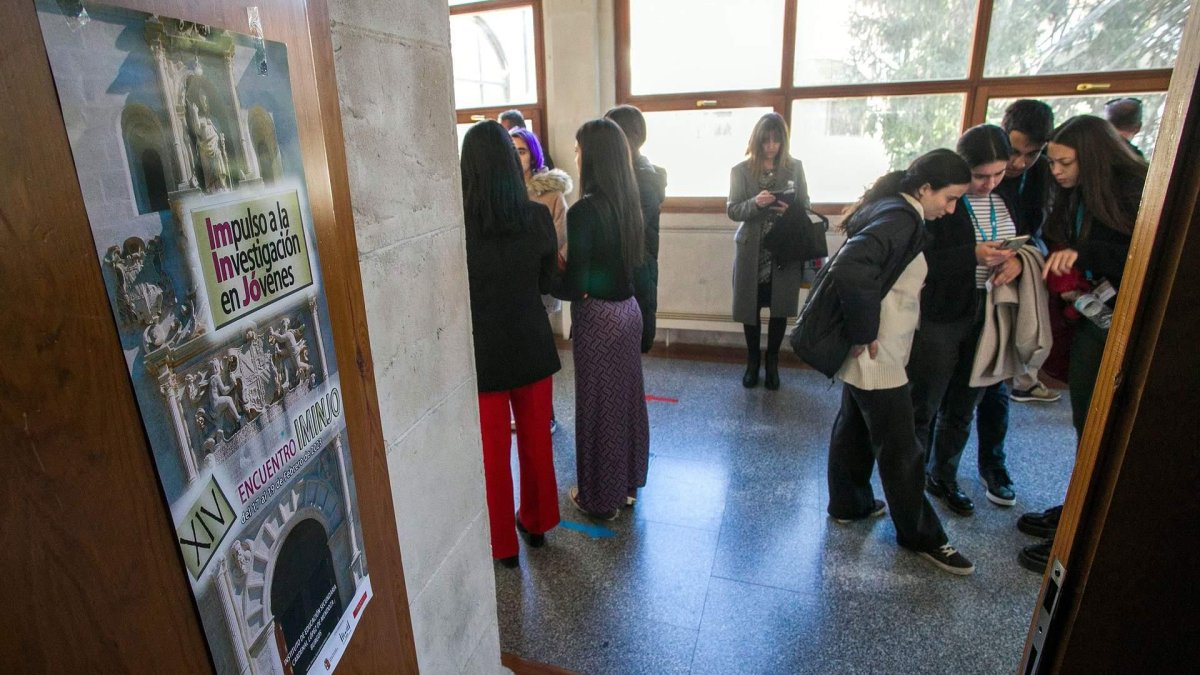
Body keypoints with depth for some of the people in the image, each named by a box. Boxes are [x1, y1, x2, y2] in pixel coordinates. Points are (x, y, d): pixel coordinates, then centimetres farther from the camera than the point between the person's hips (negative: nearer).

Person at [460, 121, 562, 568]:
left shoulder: (459, 223, -18)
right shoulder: (537, 216, -9)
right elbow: (547, 282, 3)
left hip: (483, 349, -2)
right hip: (532, 344, 3)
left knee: (493, 450, 13)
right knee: (536, 439, 20)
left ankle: (504, 543, 30)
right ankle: (536, 522, 40)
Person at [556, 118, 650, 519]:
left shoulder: (584, 210, -21)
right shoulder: (627, 202, 3)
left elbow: (574, 286, -22)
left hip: (598, 316, -8)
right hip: (627, 308, 8)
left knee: (598, 403, 7)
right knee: (626, 396, 19)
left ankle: (601, 498, 25)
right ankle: (628, 482, 38)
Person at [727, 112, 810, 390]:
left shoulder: (795, 167, 2)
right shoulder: (741, 171, -2)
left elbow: (805, 207, 5)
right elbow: (732, 211, -5)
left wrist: (790, 210, -17)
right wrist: (755, 203, -24)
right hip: (751, 252, -1)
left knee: (780, 308, 8)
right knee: (751, 307, 8)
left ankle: (772, 362, 26)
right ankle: (753, 361, 27)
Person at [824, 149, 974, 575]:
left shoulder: (893, 211, 11)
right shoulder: (901, 219, -19)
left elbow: (849, 264, 18)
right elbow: (850, 269, -35)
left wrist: (860, 330, 13)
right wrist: (864, 331, -24)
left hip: (868, 353, 10)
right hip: (877, 356, -10)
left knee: (854, 428, 21)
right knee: (901, 450, 4)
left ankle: (848, 504, 38)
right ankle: (921, 535, 21)